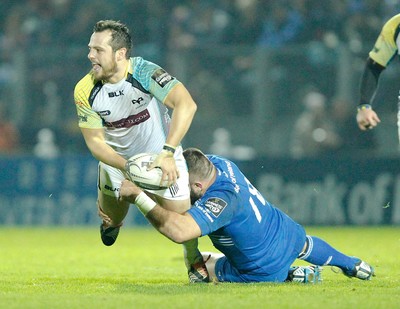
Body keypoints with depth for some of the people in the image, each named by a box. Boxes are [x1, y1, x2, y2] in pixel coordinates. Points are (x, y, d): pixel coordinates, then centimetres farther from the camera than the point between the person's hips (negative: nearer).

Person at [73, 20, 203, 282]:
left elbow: (186, 104, -41)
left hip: (161, 157, -3)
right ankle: (112, 219, 55)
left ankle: (195, 261, 26)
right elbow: (95, 141, -13)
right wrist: (127, 167, -29)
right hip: (117, 160, 3)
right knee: (111, 219, 14)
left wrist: (167, 153, -49)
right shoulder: (85, 91, -18)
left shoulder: (144, 73, -30)